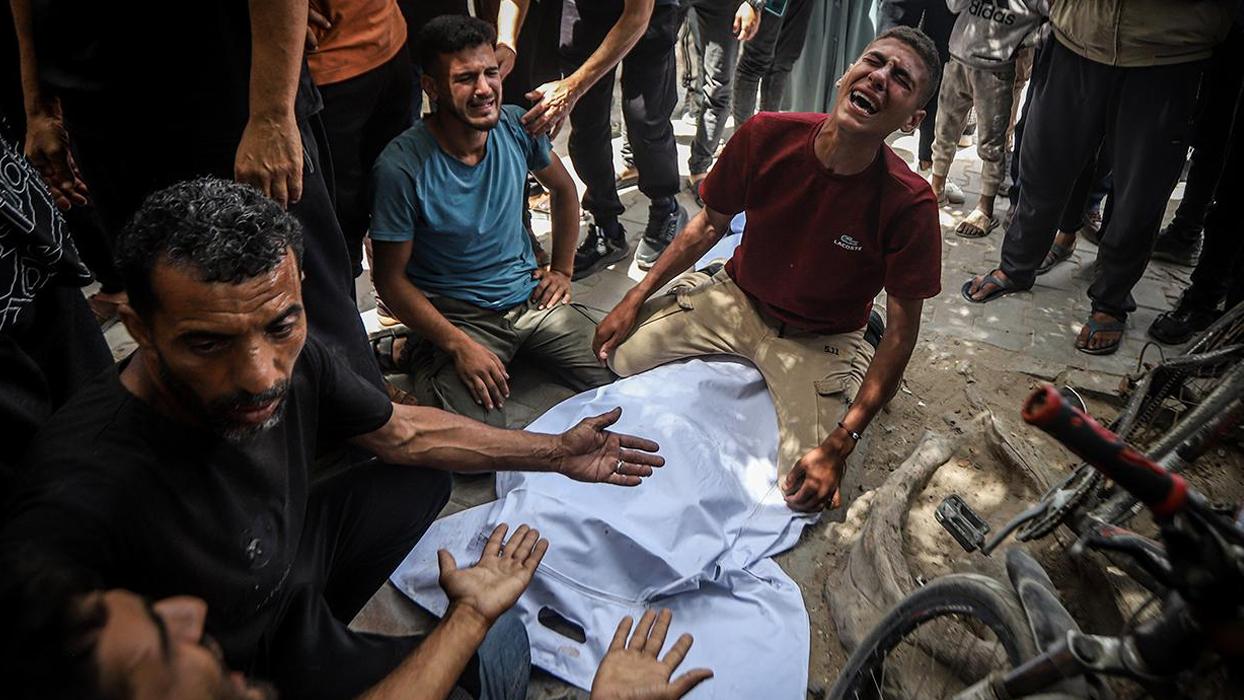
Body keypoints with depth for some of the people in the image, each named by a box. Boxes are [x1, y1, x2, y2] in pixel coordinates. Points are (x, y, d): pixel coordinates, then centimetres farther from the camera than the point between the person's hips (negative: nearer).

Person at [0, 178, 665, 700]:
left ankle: (317, 626, 21)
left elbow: (405, 432, -3)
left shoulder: (293, 362, -21)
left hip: (289, 560, 5)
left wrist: (555, 453, 3)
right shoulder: (78, 503, -38)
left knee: (427, 474, 16)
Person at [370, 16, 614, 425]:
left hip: (531, 297, 6)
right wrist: (460, 346, -20)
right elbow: (391, 279, -12)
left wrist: (563, 270, 10)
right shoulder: (402, 166, -19)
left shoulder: (517, 127, -4)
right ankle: (419, 358, 7)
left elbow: (563, 190, 16)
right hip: (456, 316, -6)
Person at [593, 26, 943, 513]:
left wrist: (839, 446, -24)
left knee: (811, 491, -16)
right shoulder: (766, 136, -19)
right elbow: (711, 224, -1)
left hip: (820, 340, -2)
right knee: (620, 354, -6)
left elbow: (901, 332, -18)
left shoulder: (909, 204, -27)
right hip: (737, 297, 3)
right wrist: (636, 298, -1)